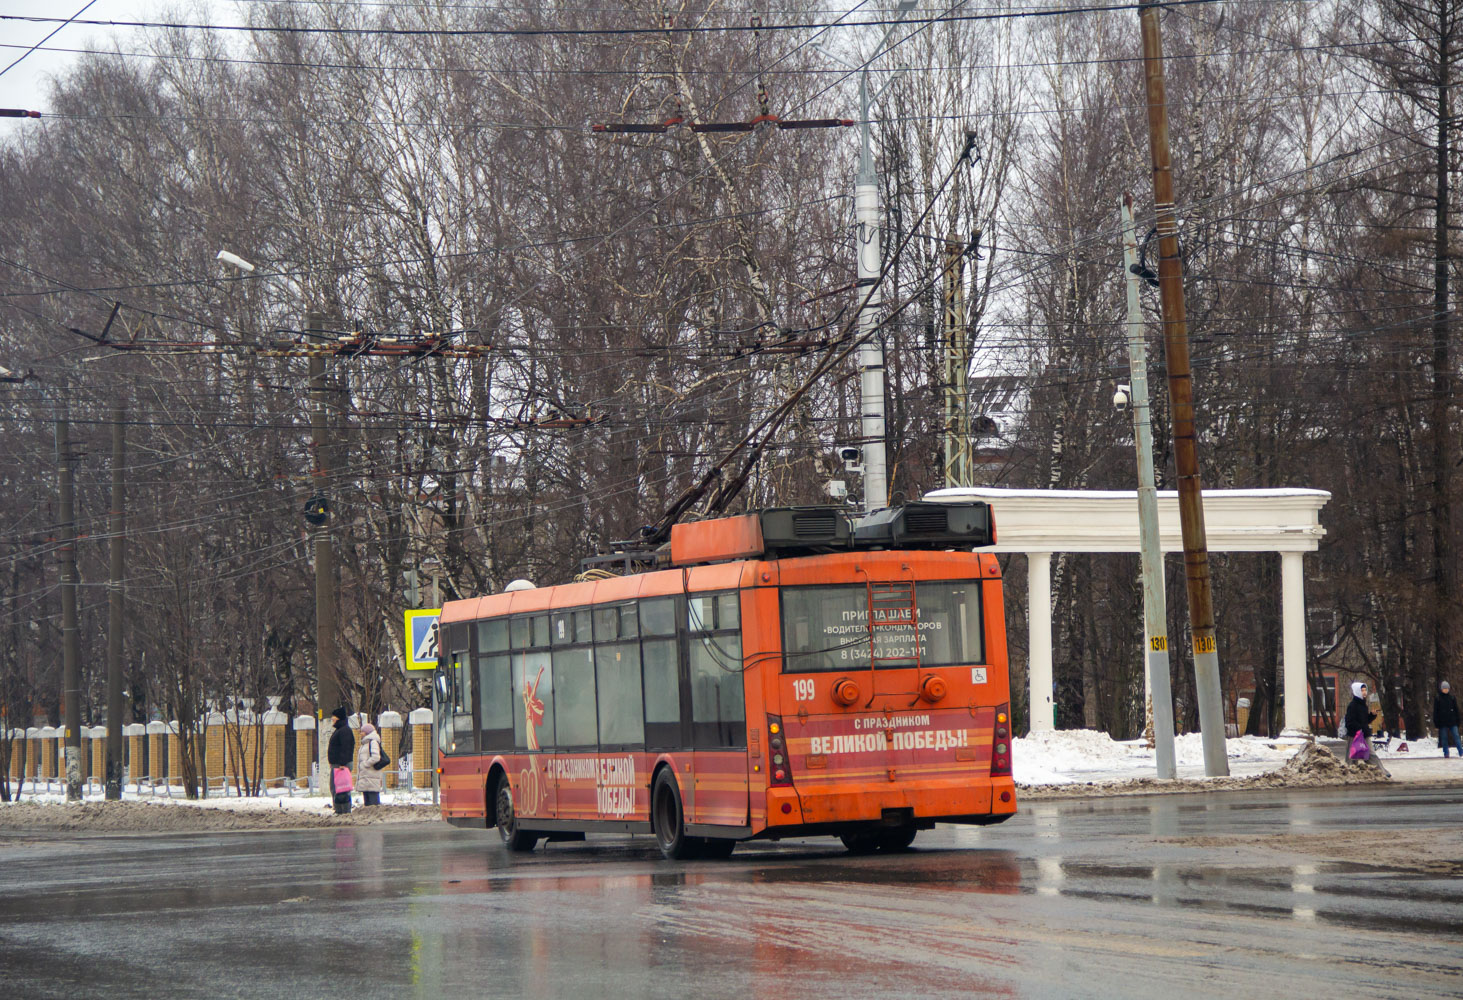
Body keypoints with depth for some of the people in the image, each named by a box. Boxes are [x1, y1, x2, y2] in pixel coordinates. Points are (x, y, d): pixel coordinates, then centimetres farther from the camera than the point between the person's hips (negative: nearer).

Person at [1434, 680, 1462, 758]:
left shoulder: (1452, 698, 7)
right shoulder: (1437, 699, 2)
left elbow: (1456, 710, 10)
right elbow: (1435, 712, 3)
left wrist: (1457, 721, 5)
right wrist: (1436, 722, -3)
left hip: (1452, 722, 0)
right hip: (1443, 722, 0)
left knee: (1456, 737, -7)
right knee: (1444, 738, 2)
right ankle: (1446, 754, 10)